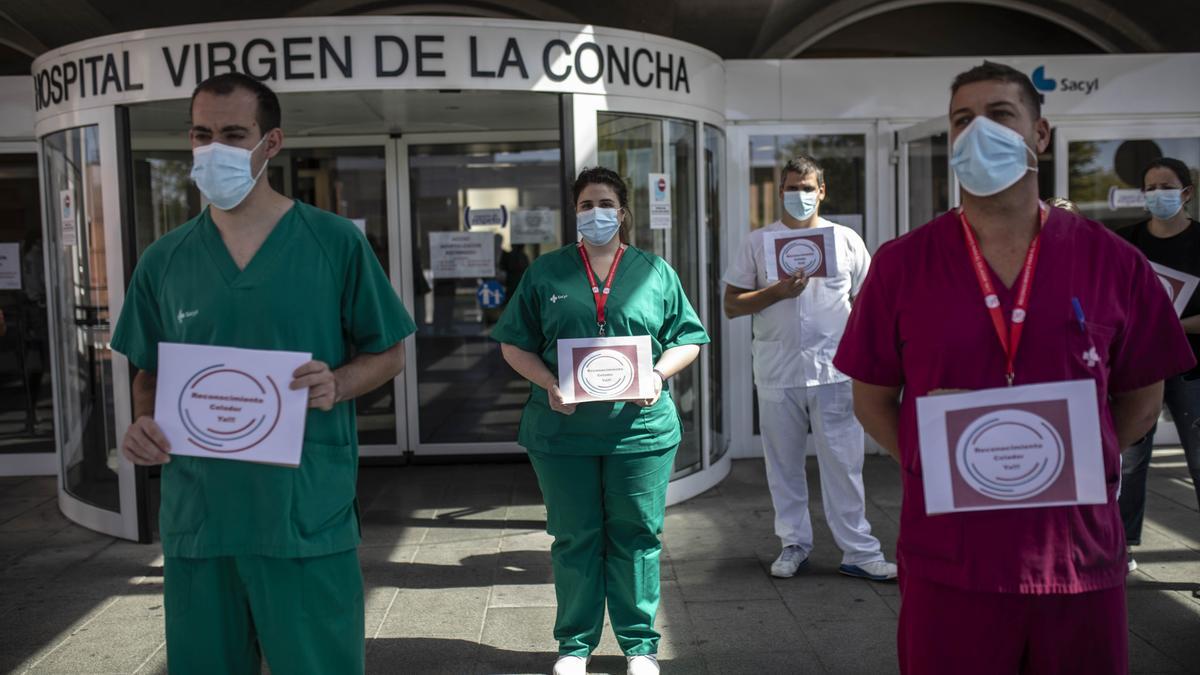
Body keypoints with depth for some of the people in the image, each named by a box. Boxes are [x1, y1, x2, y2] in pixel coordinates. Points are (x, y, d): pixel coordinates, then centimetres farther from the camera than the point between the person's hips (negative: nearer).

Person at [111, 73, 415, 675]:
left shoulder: (336, 242, -3)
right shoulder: (165, 259, 6)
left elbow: (388, 354, 3)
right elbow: (148, 371, 16)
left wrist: (336, 385, -16)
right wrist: (143, 424, -4)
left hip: (308, 517, -3)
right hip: (196, 517, 3)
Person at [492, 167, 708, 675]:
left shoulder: (655, 271, 8)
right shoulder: (546, 272, 7)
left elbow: (688, 340, 9)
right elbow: (514, 345, 7)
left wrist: (659, 373, -10)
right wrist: (548, 384, -10)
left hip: (641, 428, 0)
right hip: (562, 429, 0)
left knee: (636, 537, 7)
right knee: (573, 538, 9)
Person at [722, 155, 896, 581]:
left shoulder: (846, 239, 9)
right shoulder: (757, 242, 7)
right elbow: (732, 305, 3)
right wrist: (778, 291, -12)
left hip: (835, 370, 0)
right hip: (777, 372, 1)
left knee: (843, 463, 0)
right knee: (783, 463, 8)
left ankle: (858, 550, 9)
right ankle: (794, 544, 22)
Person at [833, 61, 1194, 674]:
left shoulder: (1112, 262, 1)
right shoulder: (901, 264, -1)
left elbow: (1141, 393, 11)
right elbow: (874, 397, 5)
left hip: (1079, 556, 1)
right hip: (948, 559, -1)